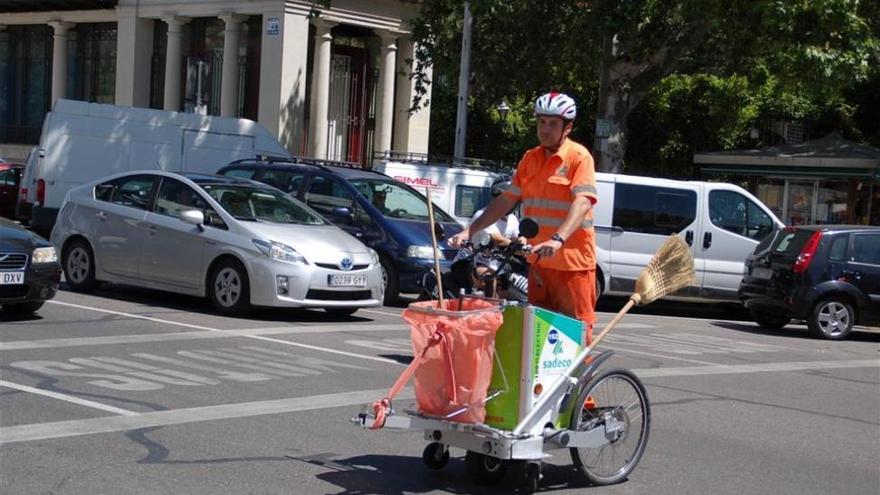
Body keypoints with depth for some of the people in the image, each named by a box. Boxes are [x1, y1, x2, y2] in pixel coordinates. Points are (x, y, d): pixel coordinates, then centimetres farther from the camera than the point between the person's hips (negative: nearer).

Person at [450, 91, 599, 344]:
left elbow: (583, 202, -21)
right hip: (538, 259, 7)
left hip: (572, 259, -6)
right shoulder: (530, 159, 12)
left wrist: (558, 239, -36)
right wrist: (470, 231, 7)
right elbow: (506, 200, 15)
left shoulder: (579, 157, -8)